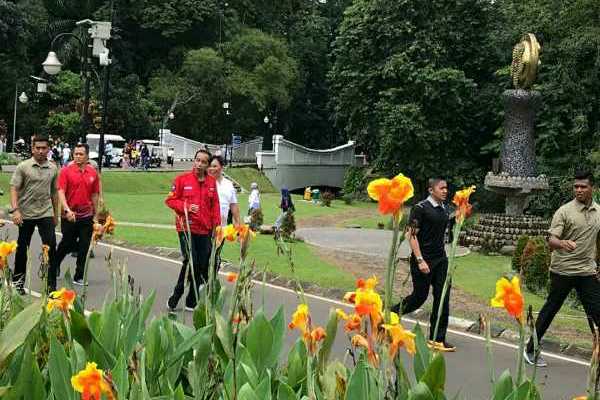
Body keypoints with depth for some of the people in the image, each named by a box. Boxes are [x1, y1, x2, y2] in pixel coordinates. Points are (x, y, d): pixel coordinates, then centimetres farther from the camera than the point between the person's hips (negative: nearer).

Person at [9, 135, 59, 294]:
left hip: (46, 214, 2)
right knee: (22, 247, 9)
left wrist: (56, 213, 16)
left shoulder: (53, 169, 6)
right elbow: (14, 189, -8)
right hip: (26, 214, -2)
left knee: (51, 245, -8)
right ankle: (18, 280, 24)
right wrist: (15, 210, -20)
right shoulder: (23, 167, -4)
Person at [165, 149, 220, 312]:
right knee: (191, 262, -14)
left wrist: (216, 225, 6)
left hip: (205, 230, 4)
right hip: (186, 227, -4)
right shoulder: (182, 179, -1)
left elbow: (215, 205, 14)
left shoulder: (212, 182, 10)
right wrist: (186, 207, -13)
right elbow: (170, 200, 1)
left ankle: (191, 301, 14)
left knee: (202, 265, 4)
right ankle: (175, 297, 0)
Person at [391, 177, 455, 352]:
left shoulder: (445, 209, 12)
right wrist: (420, 260, -19)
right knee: (420, 296, 1)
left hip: (441, 260, 7)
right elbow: (412, 235, -14)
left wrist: (444, 255, 18)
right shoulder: (420, 208, -11)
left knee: (442, 298, 1)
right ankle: (391, 313, 26)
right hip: (423, 260, -7)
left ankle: (437, 339, 7)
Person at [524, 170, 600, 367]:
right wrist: (562, 243, -38)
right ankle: (531, 350, 17)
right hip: (563, 270, -4)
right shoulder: (565, 211, -9)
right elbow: (551, 240, -16)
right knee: (550, 310, 5)